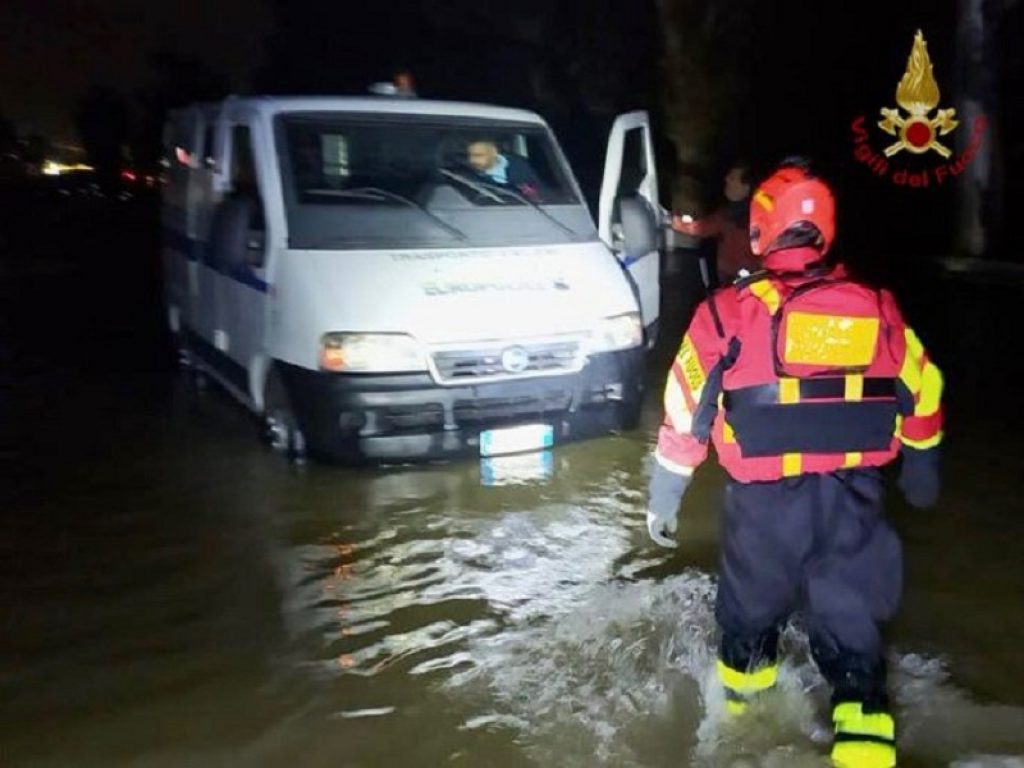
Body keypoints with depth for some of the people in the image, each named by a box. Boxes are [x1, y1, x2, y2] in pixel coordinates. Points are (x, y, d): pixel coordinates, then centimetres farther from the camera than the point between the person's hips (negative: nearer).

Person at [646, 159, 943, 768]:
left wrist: (665, 498, 6)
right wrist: (922, 468, 29)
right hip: (854, 496, 1)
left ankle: (744, 679, 47)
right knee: (850, 616, 13)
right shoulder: (877, 309, 1)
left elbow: (687, 415, -6)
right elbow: (923, 396, 12)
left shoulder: (728, 314, -9)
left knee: (753, 597, 24)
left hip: (764, 498, -1)